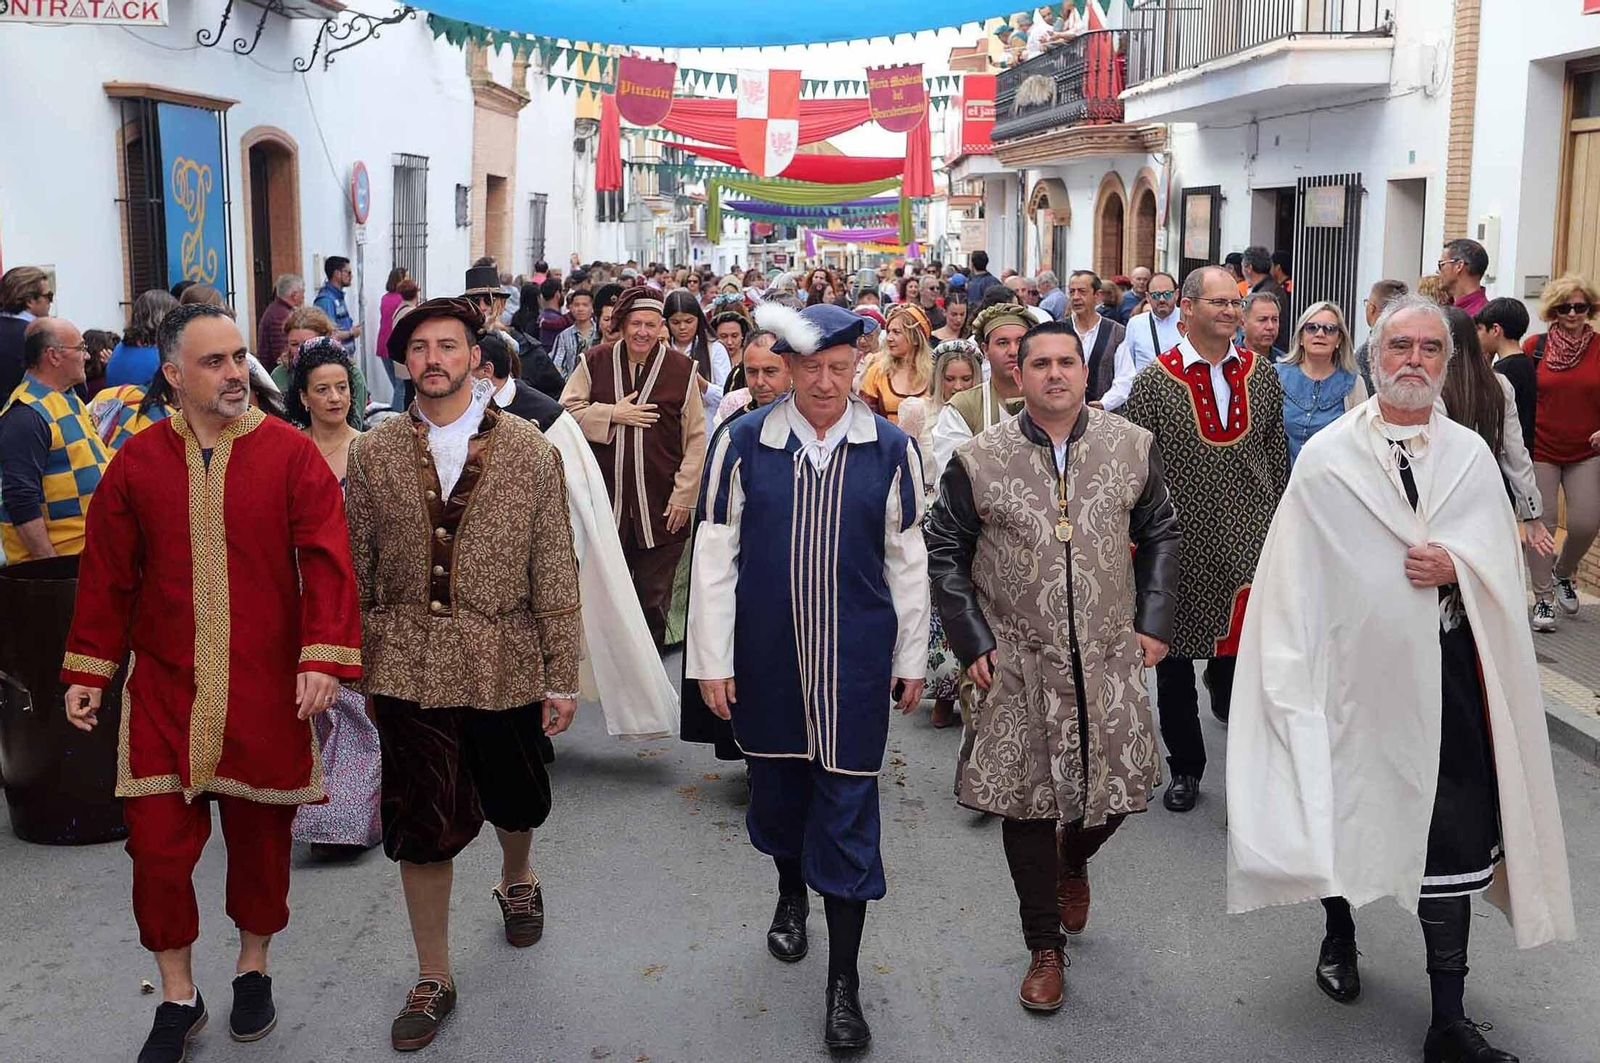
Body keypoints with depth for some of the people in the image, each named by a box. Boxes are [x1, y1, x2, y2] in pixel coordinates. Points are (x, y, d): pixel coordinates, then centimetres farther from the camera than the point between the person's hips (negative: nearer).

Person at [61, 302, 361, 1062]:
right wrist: (88, 670, 6)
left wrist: (324, 657, -19)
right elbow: (107, 575, 7)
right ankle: (178, 998, 21)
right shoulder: (137, 464, 1)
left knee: (260, 836, 12)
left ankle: (253, 970, 35)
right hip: (164, 693, 1)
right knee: (158, 844, 2)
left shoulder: (292, 455, -5)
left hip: (266, 693, -1)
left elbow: (327, 563, -10)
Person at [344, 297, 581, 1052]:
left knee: (515, 800, 19)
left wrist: (562, 676, -3)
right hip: (409, 669, 0)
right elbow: (355, 572, 5)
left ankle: (516, 880, 53)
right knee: (421, 826, 4)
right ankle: (433, 980, 22)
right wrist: (352, 666, 5)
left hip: (506, 667, 0)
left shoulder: (529, 450, -3)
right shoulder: (373, 453, 0)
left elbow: (554, 571, -3)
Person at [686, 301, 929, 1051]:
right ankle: (790, 893, 49)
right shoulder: (743, 442, -5)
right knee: (777, 783, 18)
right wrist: (712, 660, -2)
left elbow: (907, 561, 3)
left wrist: (911, 659, 7)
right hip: (765, 656, 1)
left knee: (848, 806, 1)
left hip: (855, 659, -1)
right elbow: (714, 555, -2)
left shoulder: (890, 449, -4)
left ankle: (844, 982, 12)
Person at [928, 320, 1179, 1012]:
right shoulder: (980, 459, -4)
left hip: (1110, 655, 2)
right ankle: (1044, 948, 21)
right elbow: (944, 548, 3)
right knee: (1027, 802, 3)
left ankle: (1073, 858, 42)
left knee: (1120, 785, 5)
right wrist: (972, 641, -3)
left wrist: (1153, 623, 4)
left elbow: (1160, 535, 12)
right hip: (1018, 661, -1)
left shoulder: (1132, 448, 2)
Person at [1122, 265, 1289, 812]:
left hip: (1248, 541, 2)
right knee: (1174, 662, 10)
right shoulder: (1155, 381, -6)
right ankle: (1185, 767, 27)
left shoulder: (1261, 375, 5)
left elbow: (1277, 456, 12)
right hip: (1180, 546, -1)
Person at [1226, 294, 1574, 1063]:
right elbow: (1295, 577, -2)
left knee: (1451, 834, 1)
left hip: (1446, 672, 1)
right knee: (1345, 813, 16)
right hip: (1353, 668, -1)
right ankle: (1339, 934, 45)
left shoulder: (1471, 455, 5)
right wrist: (1294, 677, -6)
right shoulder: (1325, 457, -1)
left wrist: (1459, 565, -17)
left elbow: (1504, 560, 5)